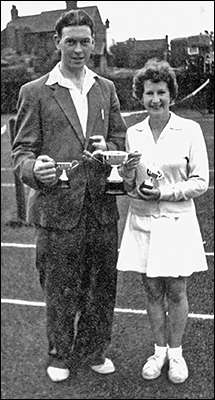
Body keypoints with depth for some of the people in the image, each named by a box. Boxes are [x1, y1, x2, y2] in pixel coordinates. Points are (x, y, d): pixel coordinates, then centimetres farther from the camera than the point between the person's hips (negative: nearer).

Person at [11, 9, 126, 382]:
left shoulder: (106, 89, 12)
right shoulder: (35, 92, -1)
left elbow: (121, 140, 16)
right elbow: (21, 151, -3)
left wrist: (107, 149, -8)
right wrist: (34, 168, -26)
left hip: (101, 209, 4)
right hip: (57, 210, -3)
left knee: (102, 288, 13)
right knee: (60, 292, 9)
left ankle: (93, 351, 36)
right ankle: (60, 356, 32)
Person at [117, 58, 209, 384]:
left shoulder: (190, 130, -5)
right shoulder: (132, 134, 4)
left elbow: (201, 182, -5)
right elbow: (129, 187, 9)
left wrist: (165, 192, -15)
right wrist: (128, 177, -13)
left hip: (177, 222, -2)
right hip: (142, 221, 3)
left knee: (176, 292, 6)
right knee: (152, 291, 11)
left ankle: (176, 352, 27)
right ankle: (159, 351, 29)